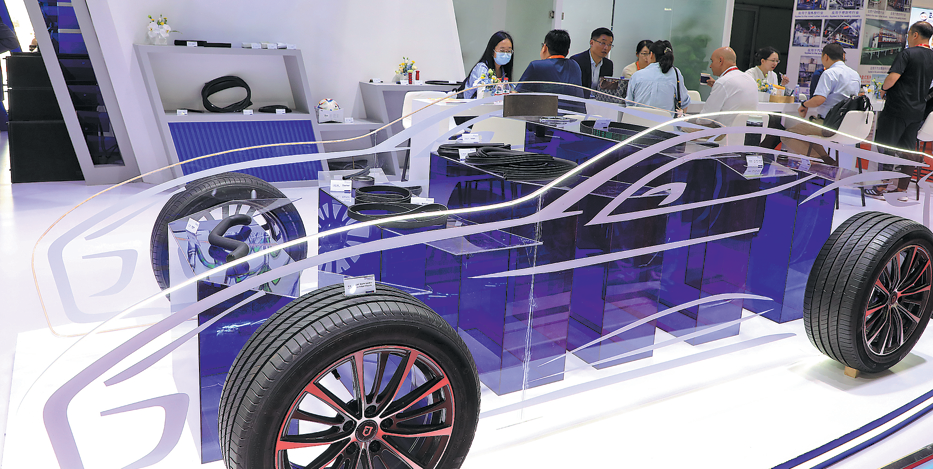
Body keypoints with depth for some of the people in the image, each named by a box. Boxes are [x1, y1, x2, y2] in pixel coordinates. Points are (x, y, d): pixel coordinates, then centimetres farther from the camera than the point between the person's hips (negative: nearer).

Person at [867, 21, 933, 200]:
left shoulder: (907, 54, -11)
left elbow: (892, 78, -21)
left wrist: (883, 88, -3)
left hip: (898, 108, -7)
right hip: (918, 110, 7)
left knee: (886, 147, -1)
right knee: (908, 150, 11)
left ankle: (881, 189, 1)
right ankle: (902, 189, 16)